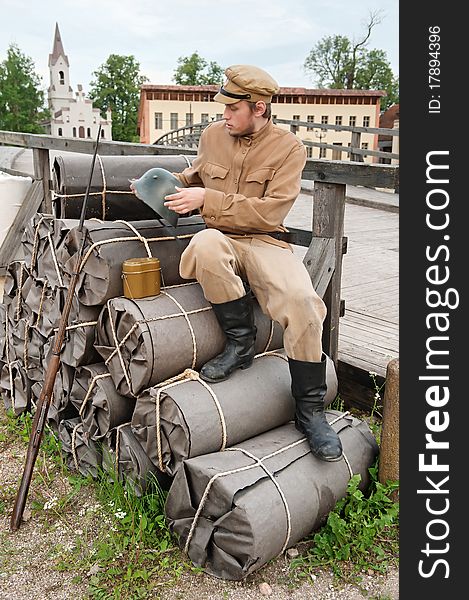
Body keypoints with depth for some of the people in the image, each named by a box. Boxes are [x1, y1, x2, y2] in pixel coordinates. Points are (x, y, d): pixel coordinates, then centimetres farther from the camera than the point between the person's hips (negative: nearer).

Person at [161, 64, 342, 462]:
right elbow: (197, 173, 30)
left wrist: (207, 199, -19)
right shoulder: (213, 135, 9)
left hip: (265, 240, -2)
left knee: (302, 300, -31)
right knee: (205, 244, -37)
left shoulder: (288, 148, -4)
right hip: (222, 239, 2)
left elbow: (270, 212, -15)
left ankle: (310, 410, -12)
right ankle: (241, 341, -17)